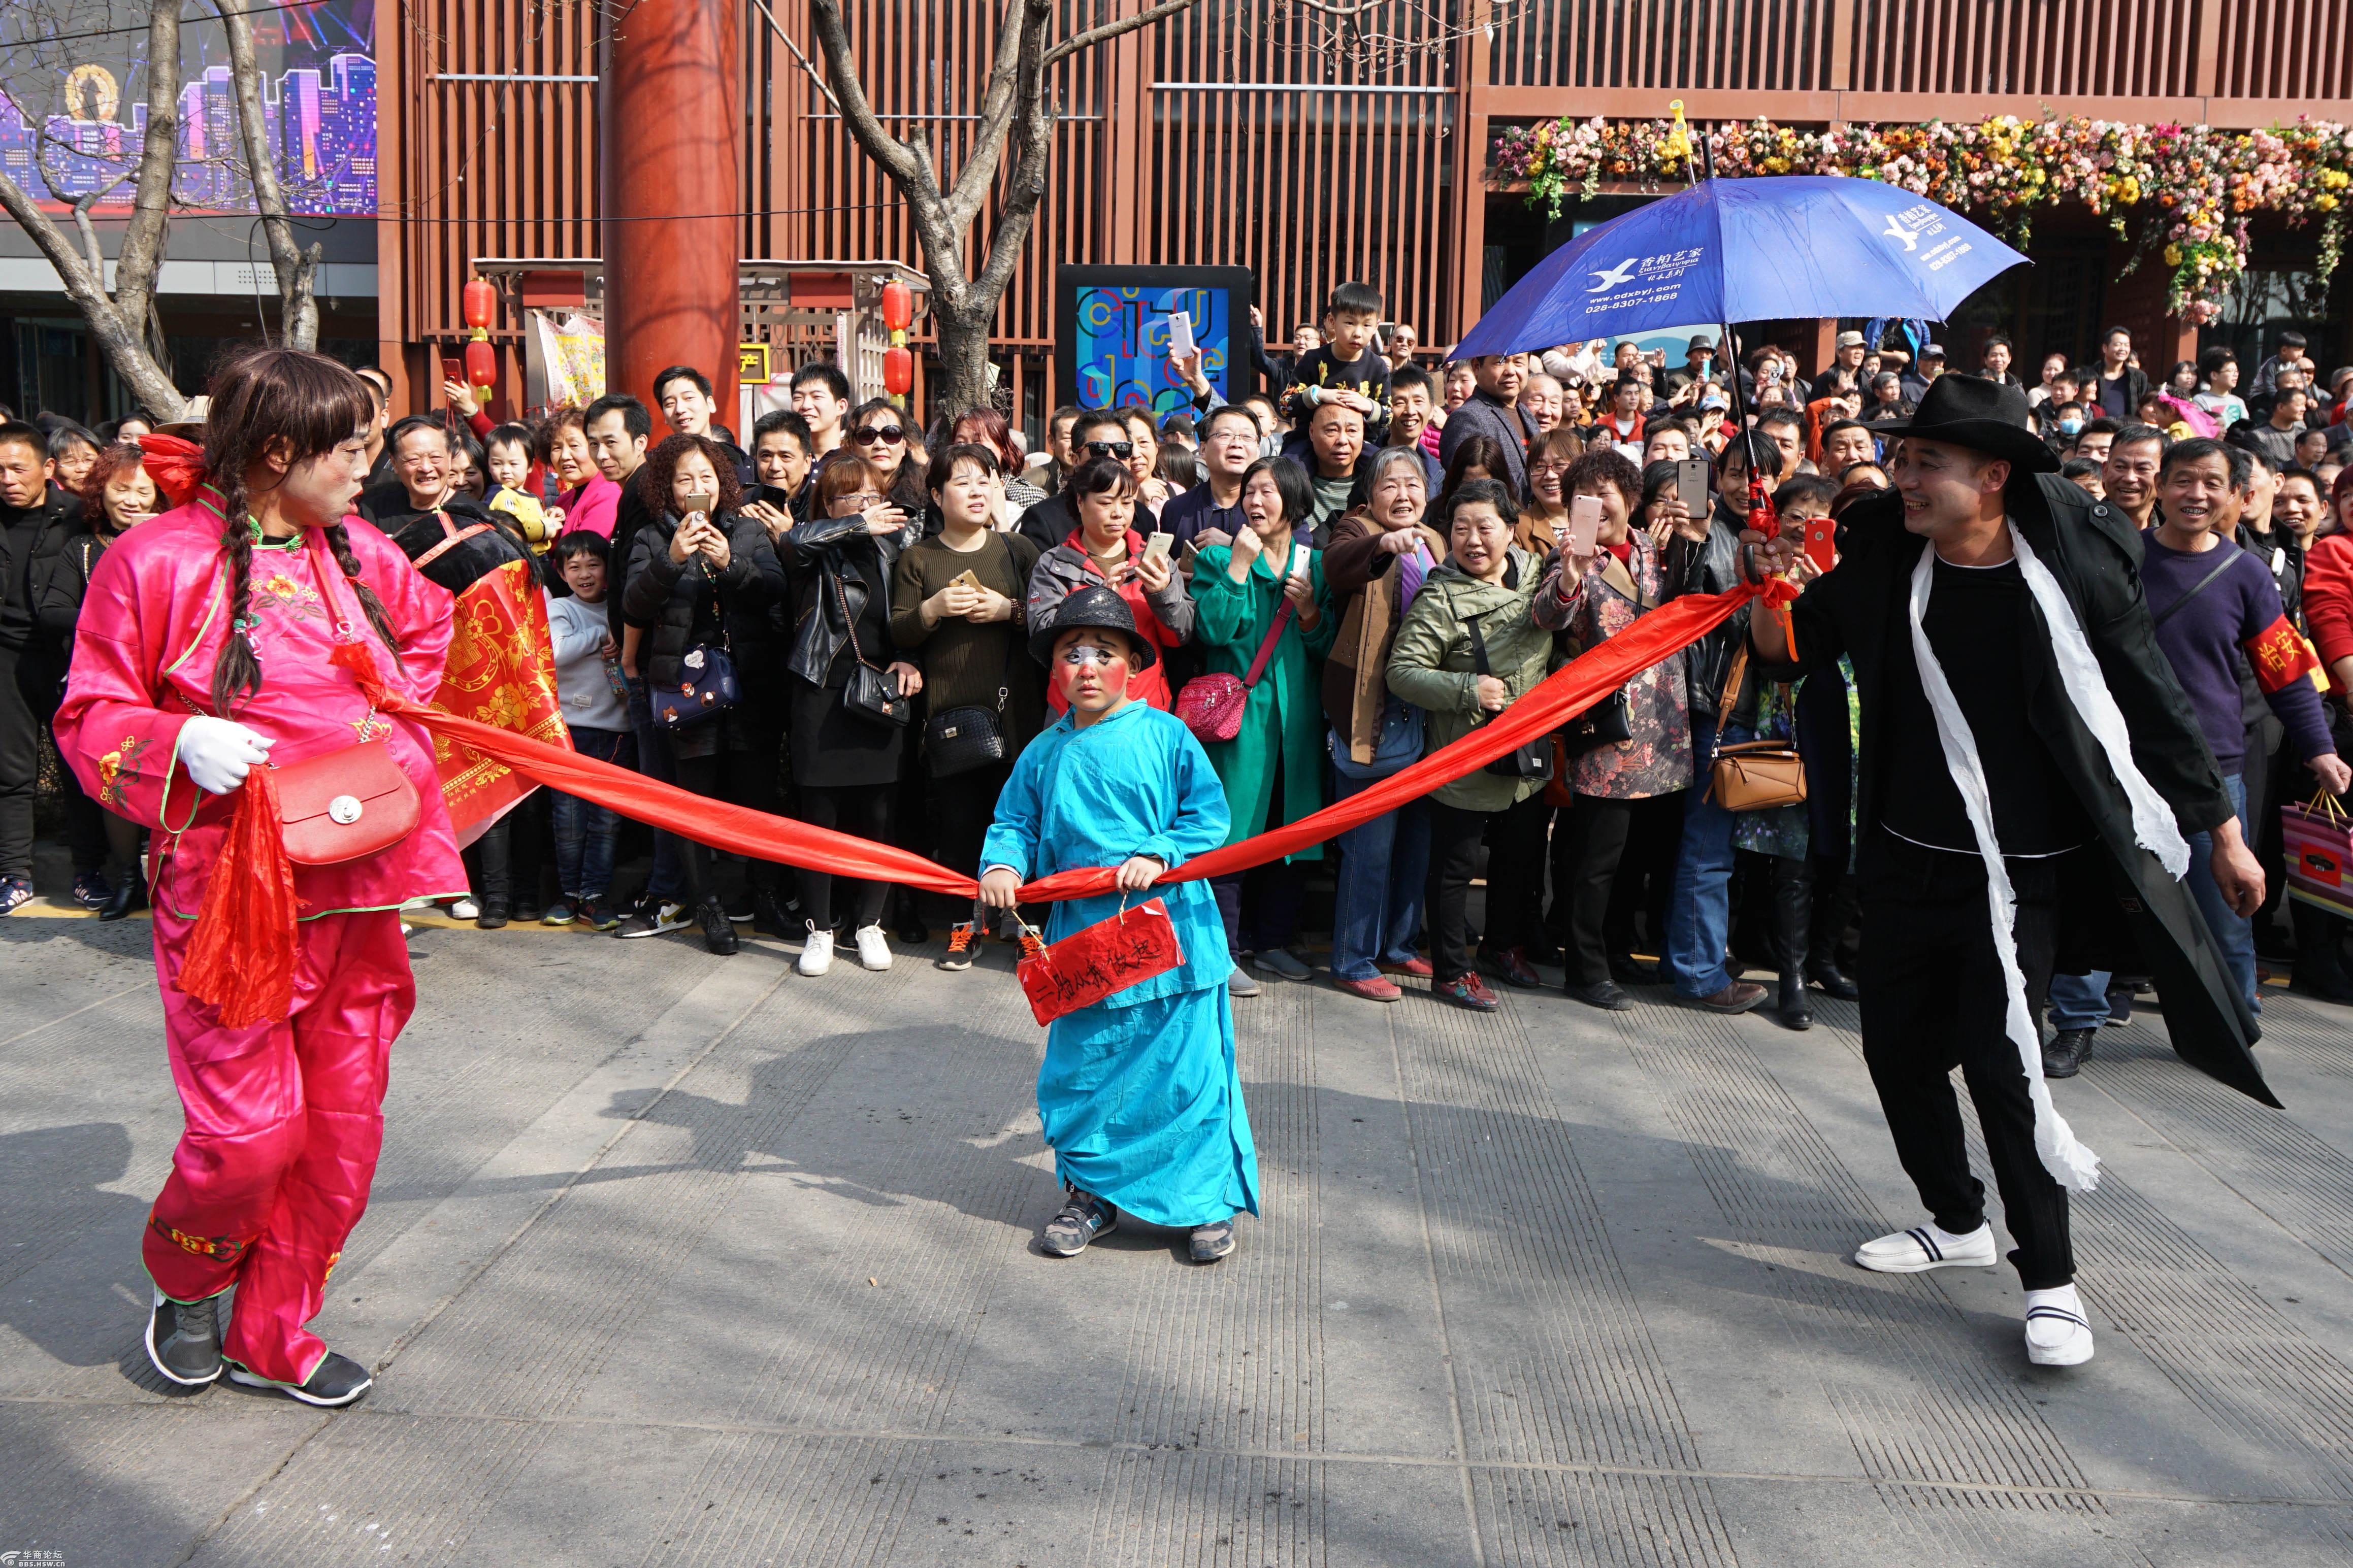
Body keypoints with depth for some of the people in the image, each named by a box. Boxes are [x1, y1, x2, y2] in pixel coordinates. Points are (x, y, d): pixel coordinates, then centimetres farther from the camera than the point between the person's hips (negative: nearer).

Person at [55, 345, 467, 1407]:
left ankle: (272, 1333, 29)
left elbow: (434, 625, 29)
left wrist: (399, 705, 13)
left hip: (354, 888, 6)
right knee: (250, 1131, -6)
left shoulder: (361, 555, 8)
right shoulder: (156, 561, -8)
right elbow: (91, 718, -3)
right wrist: (182, 742, -21)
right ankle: (184, 1282, 28)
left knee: (343, 1128, 10)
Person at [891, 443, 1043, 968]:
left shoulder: (1018, 550, 8)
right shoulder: (916, 558, 7)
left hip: (1012, 710, 0)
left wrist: (1010, 610, -11)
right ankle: (965, 925, 16)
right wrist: (932, 609, -14)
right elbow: (897, 634, 4)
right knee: (958, 823, 2)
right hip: (949, 712, 0)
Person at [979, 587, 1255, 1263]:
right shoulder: (1044, 754, 7)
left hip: (1171, 934, -3)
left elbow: (1209, 815, -4)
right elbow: (1015, 822, 12)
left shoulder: (1165, 735, -3)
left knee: (1186, 1070, 4)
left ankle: (1210, 1198, 21)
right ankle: (1090, 1193, 30)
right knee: (1079, 1074, 10)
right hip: (1082, 939, 3)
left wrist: (1159, 855, -17)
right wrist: (1002, 863, -9)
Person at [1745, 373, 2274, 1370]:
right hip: (1907, 857, 5)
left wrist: (2221, 828, 3)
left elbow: (2152, 703, -1)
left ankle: (2050, 1278, 9)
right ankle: (1957, 1222, 36)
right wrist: (1772, 589, -16)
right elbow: (1789, 652, 6)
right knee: (1898, 1046, 12)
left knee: (1999, 1059, -10)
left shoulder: (2073, 566, -11)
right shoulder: (1882, 559, -4)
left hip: (2024, 867, -4)